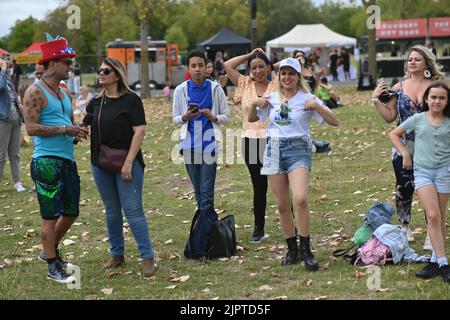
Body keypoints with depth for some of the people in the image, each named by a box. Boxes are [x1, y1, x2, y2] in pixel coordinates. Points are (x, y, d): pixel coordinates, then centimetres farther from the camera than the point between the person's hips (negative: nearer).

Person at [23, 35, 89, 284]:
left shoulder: (64, 93, 16)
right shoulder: (35, 92, -10)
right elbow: (31, 128, -17)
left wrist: (76, 132, 4)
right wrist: (64, 129, -19)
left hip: (67, 160, 9)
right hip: (47, 162, -9)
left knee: (71, 211, 15)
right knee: (50, 215, -2)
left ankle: (50, 251, 35)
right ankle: (52, 266, 7)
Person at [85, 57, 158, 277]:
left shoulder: (131, 100, -7)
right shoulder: (96, 102, 10)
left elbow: (140, 131, -12)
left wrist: (128, 163, -18)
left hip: (126, 163, -6)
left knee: (133, 210, -8)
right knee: (111, 210, 13)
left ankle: (148, 257, -4)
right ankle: (117, 254, 24)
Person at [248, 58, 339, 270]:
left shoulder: (307, 99, -1)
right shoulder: (272, 99, 10)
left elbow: (334, 122, -4)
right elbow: (251, 119, 23)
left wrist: (316, 106, -18)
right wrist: (254, 104, 3)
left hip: (298, 150, -4)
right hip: (274, 150, 4)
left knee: (300, 198, -23)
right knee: (282, 205, 6)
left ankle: (306, 250, -15)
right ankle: (292, 250, 18)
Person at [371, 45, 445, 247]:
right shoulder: (399, 88, 6)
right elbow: (390, 117, 7)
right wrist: (376, 99, -1)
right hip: (404, 147, 2)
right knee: (404, 188, 7)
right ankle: (405, 227, 25)